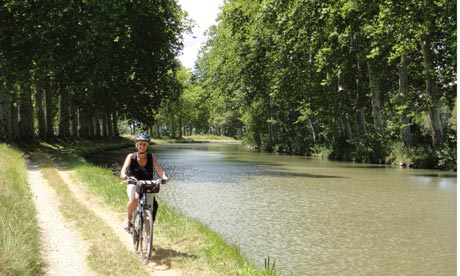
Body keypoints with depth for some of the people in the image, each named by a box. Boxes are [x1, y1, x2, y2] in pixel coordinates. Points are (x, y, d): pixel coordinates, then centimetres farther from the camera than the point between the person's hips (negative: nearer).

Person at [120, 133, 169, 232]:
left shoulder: (151, 157, -3)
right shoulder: (131, 156, -5)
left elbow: (158, 169, -17)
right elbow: (125, 167, -21)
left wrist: (164, 177, -39)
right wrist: (123, 175, -45)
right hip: (133, 185, -1)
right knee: (134, 199, -34)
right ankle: (128, 218, -6)